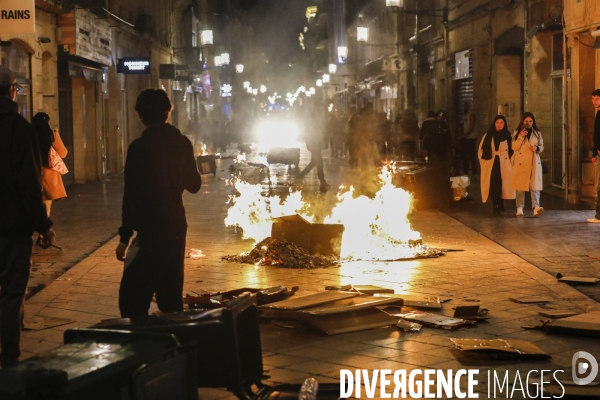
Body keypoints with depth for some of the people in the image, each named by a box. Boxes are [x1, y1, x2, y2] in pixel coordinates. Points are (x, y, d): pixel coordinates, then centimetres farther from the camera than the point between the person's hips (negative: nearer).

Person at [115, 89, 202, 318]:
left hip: (151, 230, -7)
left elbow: (132, 194, -15)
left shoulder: (139, 147, -13)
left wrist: (125, 236, -10)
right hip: (176, 227, 7)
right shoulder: (183, 143, 4)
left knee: (133, 296, -5)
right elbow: (194, 185, 15)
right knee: (171, 293, 15)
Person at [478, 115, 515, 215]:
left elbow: (512, 150, 4)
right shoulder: (488, 136, 8)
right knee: (493, 186, -7)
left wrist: (510, 161, -4)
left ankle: (500, 205, 13)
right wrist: (483, 162, 3)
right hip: (491, 165, 0)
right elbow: (481, 149, 9)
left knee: (502, 185, 0)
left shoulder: (508, 136, 6)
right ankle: (496, 206, -2)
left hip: (504, 166, 0)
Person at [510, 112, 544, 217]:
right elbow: (514, 148, -2)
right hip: (521, 163, -1)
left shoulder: (537, 133, 12)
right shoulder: (517, 132, 6)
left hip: (534, 163, 1)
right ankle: (519, 208, 6)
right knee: (520, 185, 0)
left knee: (535, 185, -10)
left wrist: (537, 148, -8)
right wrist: (521, 137, -15)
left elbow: (542, 147, 15)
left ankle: (536, 208, -20)